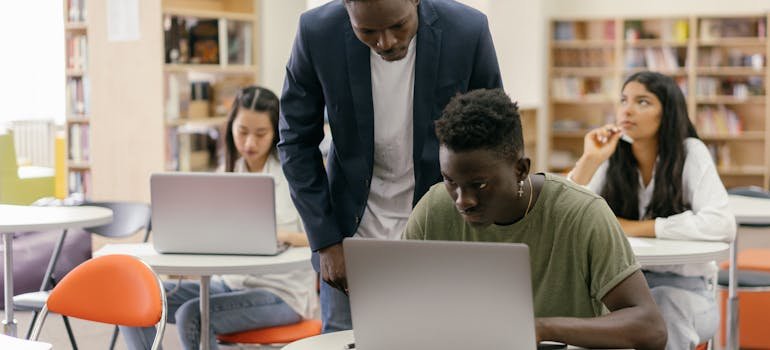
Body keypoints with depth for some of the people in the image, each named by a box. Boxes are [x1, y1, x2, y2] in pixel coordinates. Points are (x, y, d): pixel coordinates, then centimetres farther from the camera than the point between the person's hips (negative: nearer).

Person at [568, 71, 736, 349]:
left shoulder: (690, 153, -8)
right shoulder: (612, 158, 0)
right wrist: (589, 160, -21)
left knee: (662, 306, -36)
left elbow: (721, 226, -24)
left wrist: (637, 228, -19)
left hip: (683, 286, -2)